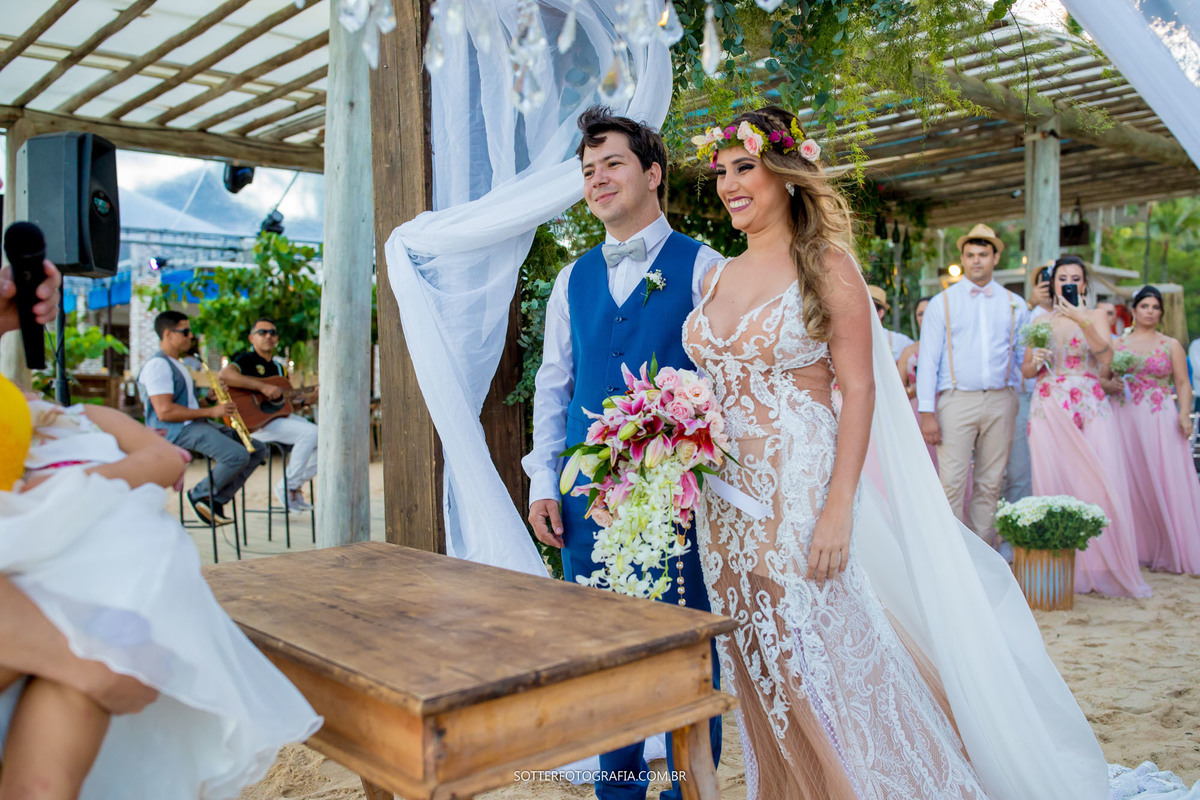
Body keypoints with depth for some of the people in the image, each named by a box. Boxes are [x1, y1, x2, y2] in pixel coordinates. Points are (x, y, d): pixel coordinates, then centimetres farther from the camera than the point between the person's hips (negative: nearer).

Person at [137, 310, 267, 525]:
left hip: (195, 425, 10)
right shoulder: (157, 365, -10)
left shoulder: (176, 365, 24)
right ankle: (200, 494, -5)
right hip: (175, 431, -10)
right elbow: (164, 412, -21)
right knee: (238, 456, -29)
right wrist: (211, 411, -18)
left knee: (258, 450, 0)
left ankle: (217, 499, -3)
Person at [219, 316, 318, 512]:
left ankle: (298, 483, 3)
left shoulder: (279, 366, 21)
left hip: (281, 415, 8)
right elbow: (224, 374, -26)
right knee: (311, 433, -26)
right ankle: (288, 486, -12)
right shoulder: (246, 360, -4)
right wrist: (263, 387, -28)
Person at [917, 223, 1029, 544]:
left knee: (990, 484, 6)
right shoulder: (942, 303, 6)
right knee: (952, 484, -9)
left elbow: (1025, 357, 14)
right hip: (956, 400, -2)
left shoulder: (1015, 305, 13)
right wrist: (926, 412, -7)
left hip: (1001, 400, 3)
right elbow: (928, 360, 1)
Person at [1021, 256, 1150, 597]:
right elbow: (1026, 370, 13)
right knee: (1055, 487, -2)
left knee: (1101, 486, -9)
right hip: (1049, 411, 2)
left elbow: (1106, 357, -12)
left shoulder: (1096, 317, 6)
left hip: (1091, 410, -1)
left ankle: (1104, 568, 3)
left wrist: (1083, 321, -24)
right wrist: (1036, 361, -9)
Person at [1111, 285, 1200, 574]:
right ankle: (1136, 549, 10)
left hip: (1161, 420, -1)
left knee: (1165, 482, -4)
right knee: (1131, 483, 2)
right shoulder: (1118, 344, 11)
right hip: (1125, 418, 1)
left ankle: (1169, 551, 6)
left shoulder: (1171, 345, 8)